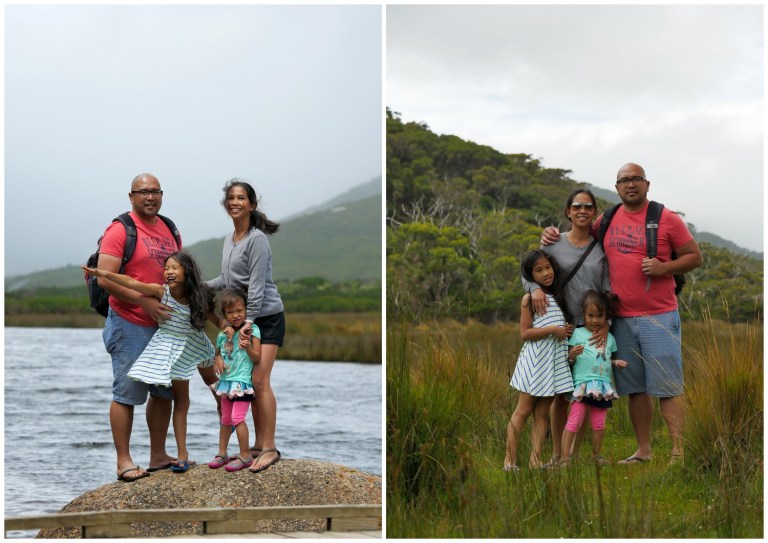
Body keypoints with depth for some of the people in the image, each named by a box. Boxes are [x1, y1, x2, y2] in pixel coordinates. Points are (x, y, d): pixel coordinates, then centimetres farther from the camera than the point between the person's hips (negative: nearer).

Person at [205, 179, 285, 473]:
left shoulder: (257, 239, -14)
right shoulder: (229, 240, 12)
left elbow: (257, 284, -18)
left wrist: (248, 321, -22)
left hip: (266, 318, -8)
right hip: (243, 319, 8)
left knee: (259, 382, -12)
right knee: (250, 382, 7)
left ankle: (269, 448, -8)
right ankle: (259, 444, 14)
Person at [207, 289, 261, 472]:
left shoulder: (252, 329, -8)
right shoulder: (223, 335, 7)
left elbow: (257, 358, -9)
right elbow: (218, 353, 20)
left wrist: (247, 347, -28)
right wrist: (218, 359, -3)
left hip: (243, 381, -6)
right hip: (227, 381, 6)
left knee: (238, 418, -13)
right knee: (226, 419, 14)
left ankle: (245, 455, -6)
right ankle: (222, 453, 23)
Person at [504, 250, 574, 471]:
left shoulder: (558, 297, 15)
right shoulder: (529, 299, -5)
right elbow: (525, 333, -11)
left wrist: (569, 331, 5)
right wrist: (553, 330, -18)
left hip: (555, 362, 6)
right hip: (535, 360, -6)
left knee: (542, 413, 4)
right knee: (523, 410, -4)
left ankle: (535, 460, 3)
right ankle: (510, 459, -2)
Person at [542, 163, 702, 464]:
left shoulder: (667, 219, -2)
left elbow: (695, 256, 1)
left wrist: (663, 268, -15)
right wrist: (554, 234, 5)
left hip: (659, 317, -4)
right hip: (621, 319, 4)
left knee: (667, 387, -6)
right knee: (635, 388, 9)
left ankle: (678, 453, -4)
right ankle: (643, 451, 18)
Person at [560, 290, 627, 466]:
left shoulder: (609, 337, 15)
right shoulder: (578, 333, 2)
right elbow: (568, 359, 0)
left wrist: (617, 362, 3)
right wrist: (572, 355, -22)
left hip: (603, 385, 4)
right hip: (582, 384, -4)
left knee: (599, 425, 10)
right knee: (574, 421, -12)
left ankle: (596, 455, 23)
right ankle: (564, 457, -11)